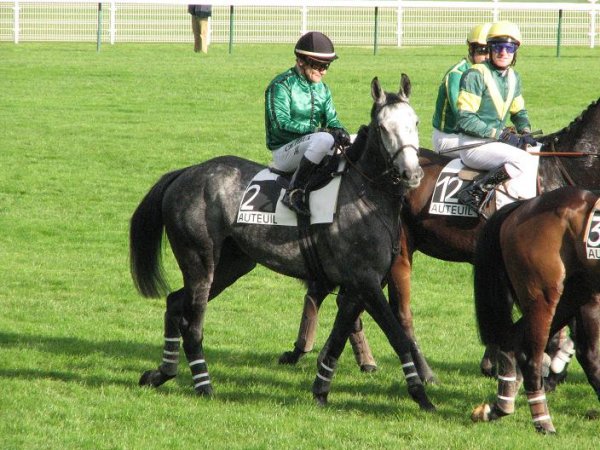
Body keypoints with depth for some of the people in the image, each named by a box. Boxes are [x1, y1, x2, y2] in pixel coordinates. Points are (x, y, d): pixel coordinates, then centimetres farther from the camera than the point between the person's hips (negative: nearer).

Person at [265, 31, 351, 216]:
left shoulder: (322, 88, 14)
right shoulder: (282, 85, -10)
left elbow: (332, 120, 12)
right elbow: (281, 124, -19)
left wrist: (340, 132, -13)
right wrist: (319, 130, -24)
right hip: (283, 151, -8)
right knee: (324, 139, -35)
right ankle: (294, 192, -31)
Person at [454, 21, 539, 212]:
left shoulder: (513, 78, 13)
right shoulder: (475, 75, -12)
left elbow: (519, 112, 25)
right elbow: (466, 119, -16)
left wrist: (525, 132, 2)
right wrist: (500, 134, -18)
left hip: (496, 142, 9)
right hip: (473, 145, -9)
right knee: (523, 161, -26)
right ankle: (476, 191, -26)